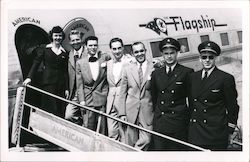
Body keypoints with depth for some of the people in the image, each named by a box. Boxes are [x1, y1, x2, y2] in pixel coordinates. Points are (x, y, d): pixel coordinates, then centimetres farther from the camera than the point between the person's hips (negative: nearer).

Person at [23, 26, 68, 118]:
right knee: (51, 108, -9)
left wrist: (66, 88, 7)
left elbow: (65, 72, 11)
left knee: (60, 109, 1)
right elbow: (36, 64, 2)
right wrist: (29, 77, -12)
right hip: (48, 83, -3)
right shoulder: (44, 49, 5)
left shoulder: (64, 53, 12)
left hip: (61, 84, 3)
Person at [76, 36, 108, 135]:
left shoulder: (105, 58, 4)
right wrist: (81, 100, -2)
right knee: (87, 127, 1)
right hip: (88, 100, 0)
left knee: (102, 127, 3)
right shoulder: (80, 63, 6)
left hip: (102, 99, 0)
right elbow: (79, 84, 5)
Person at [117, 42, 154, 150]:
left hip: (147, 111, -1)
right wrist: (122, 113, 4)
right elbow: (122, 92, 7)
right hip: (131, 111, 1)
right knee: (131, 144, 7)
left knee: (146, 140, -8)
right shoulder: (127, 69, 6)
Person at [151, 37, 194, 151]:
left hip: (179, 123, -3)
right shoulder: (156, 73, 9)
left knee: (178, 149, 4)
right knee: (159, 149, 5)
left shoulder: (187, 72, -2)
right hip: (159, 123, 3)